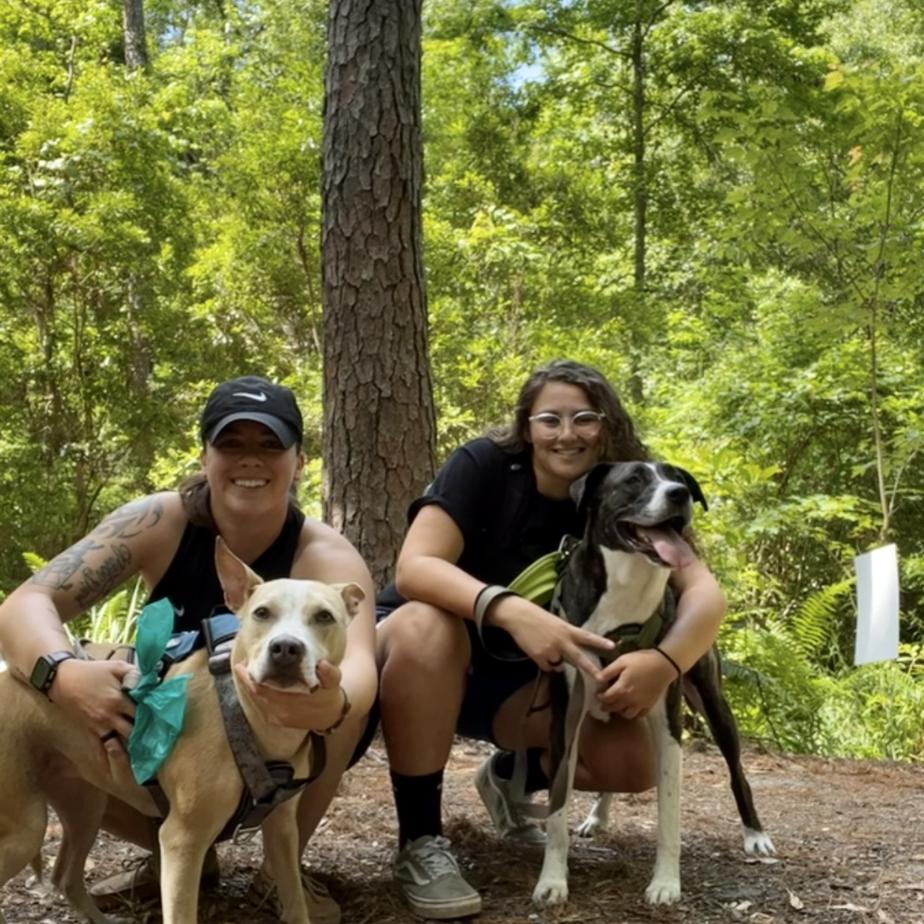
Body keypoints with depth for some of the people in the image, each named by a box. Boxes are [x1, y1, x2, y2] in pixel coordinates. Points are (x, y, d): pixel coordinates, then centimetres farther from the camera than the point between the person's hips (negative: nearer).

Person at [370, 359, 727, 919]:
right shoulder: (484, 465, -19)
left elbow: (704, 590, -21)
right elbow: (415, 566, -31)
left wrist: (665, 661, -43)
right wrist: (511, 612, -48)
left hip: (518, 680, 3)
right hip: (426, 649, -3)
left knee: (632, 763, -19)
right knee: (428, 625, -39)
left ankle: (510, 776, 14)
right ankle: (420, 840, -23)